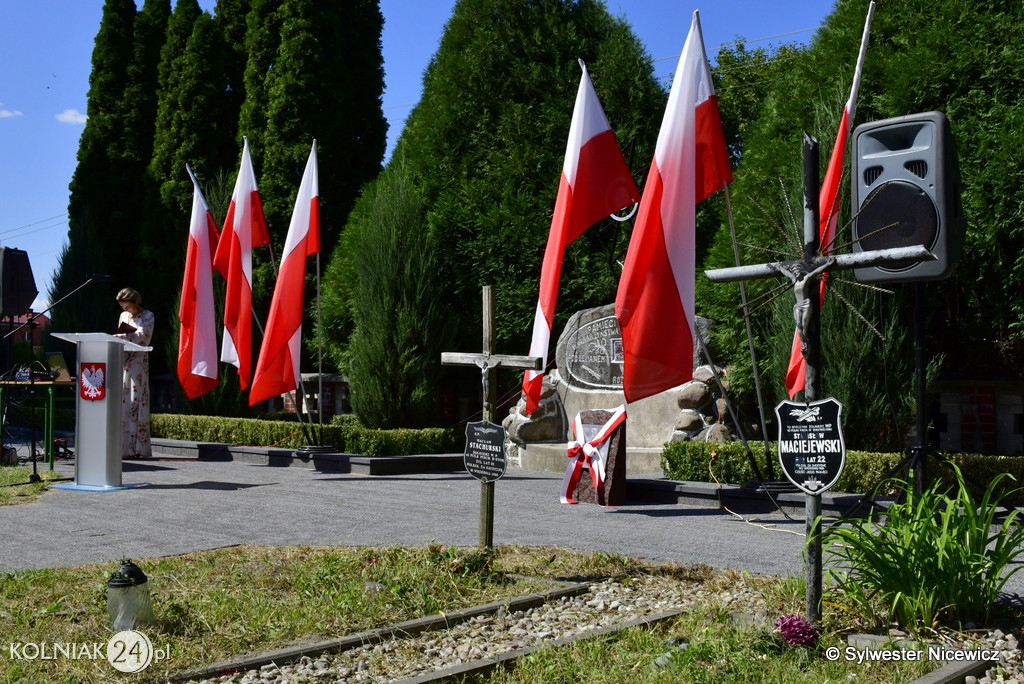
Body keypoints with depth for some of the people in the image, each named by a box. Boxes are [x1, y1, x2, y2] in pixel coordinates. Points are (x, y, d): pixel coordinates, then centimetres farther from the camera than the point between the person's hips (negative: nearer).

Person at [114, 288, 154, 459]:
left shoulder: (148, 316, 1)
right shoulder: (123, 316, 19)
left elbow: (141, 336, -15)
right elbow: (121, 338, 23)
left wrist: (118, 337, -28)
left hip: (138, 363, -6)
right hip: (122, 363, 6)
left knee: (135, 404, -10)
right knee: (121, 404, 1)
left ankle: (137, 448, -11)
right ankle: (122, 447, 2)